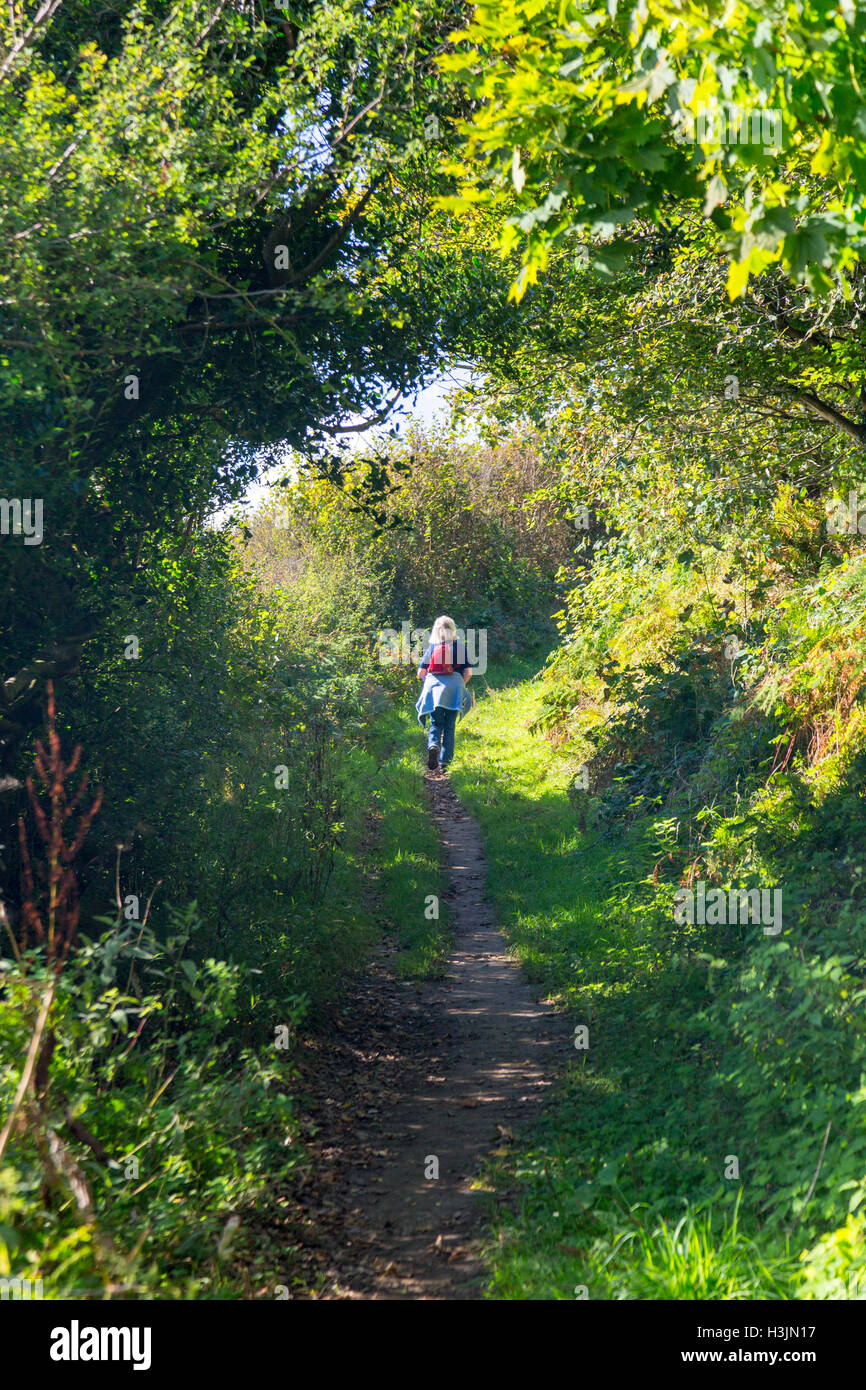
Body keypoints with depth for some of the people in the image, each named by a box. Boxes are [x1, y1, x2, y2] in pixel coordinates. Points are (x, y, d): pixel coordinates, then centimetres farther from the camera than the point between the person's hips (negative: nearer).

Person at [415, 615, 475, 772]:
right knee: (450, 726, 7)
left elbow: (421, 672, 6)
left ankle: (433, 745, -25)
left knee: (435, 723, 6)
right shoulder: (460, 647, 4)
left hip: (434, 687, 1)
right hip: (454, 684, -1)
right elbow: (468, 672, 1)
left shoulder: (432, 647, 8)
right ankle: (444, 762, 3)